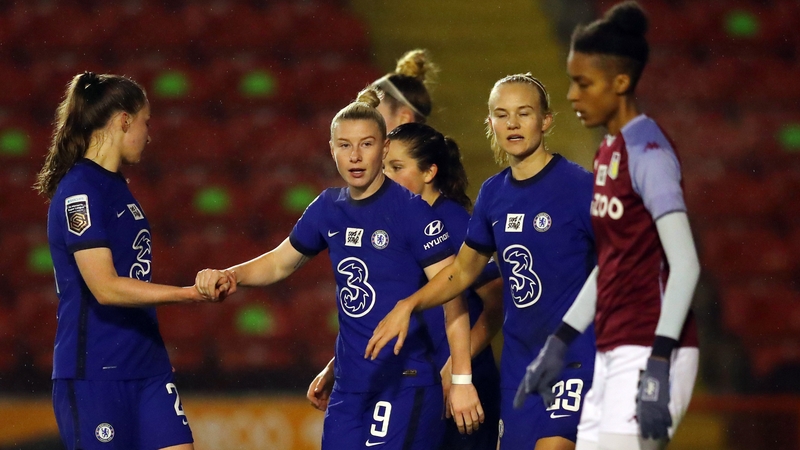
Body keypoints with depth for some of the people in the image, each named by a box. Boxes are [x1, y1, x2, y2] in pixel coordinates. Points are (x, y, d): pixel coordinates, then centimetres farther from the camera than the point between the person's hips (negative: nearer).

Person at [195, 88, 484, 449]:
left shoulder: (410, 210, -9)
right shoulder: (328, 209, 9)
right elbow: (280, 263, 23)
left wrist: (462, 379, -15)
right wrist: (229, 276, 3)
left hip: (403, 383, -6)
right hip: (349, 388, 6)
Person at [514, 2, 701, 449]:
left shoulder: (648, 153, -13)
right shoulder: (609, 152, 15)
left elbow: (686, 263, -20)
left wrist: (658, 364, -26)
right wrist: (559, 343, 21)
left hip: (648, 355, -9)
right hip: (613, 357, 9)